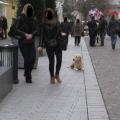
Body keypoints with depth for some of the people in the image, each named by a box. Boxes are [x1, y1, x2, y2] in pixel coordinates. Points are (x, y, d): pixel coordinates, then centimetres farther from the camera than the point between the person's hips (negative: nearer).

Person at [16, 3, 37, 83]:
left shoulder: (33, 19, 6)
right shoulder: (20, 19, -5)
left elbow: (36, 30, 5)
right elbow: (16, 30, -7)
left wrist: (31, 35, -15)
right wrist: (25, 34, -18)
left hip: (31, 42, 4)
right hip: (23, 42, -4)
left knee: (33, 58, -2)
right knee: (27, 59, -6)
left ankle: (27, 73, 24)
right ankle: (28, 77, 7)